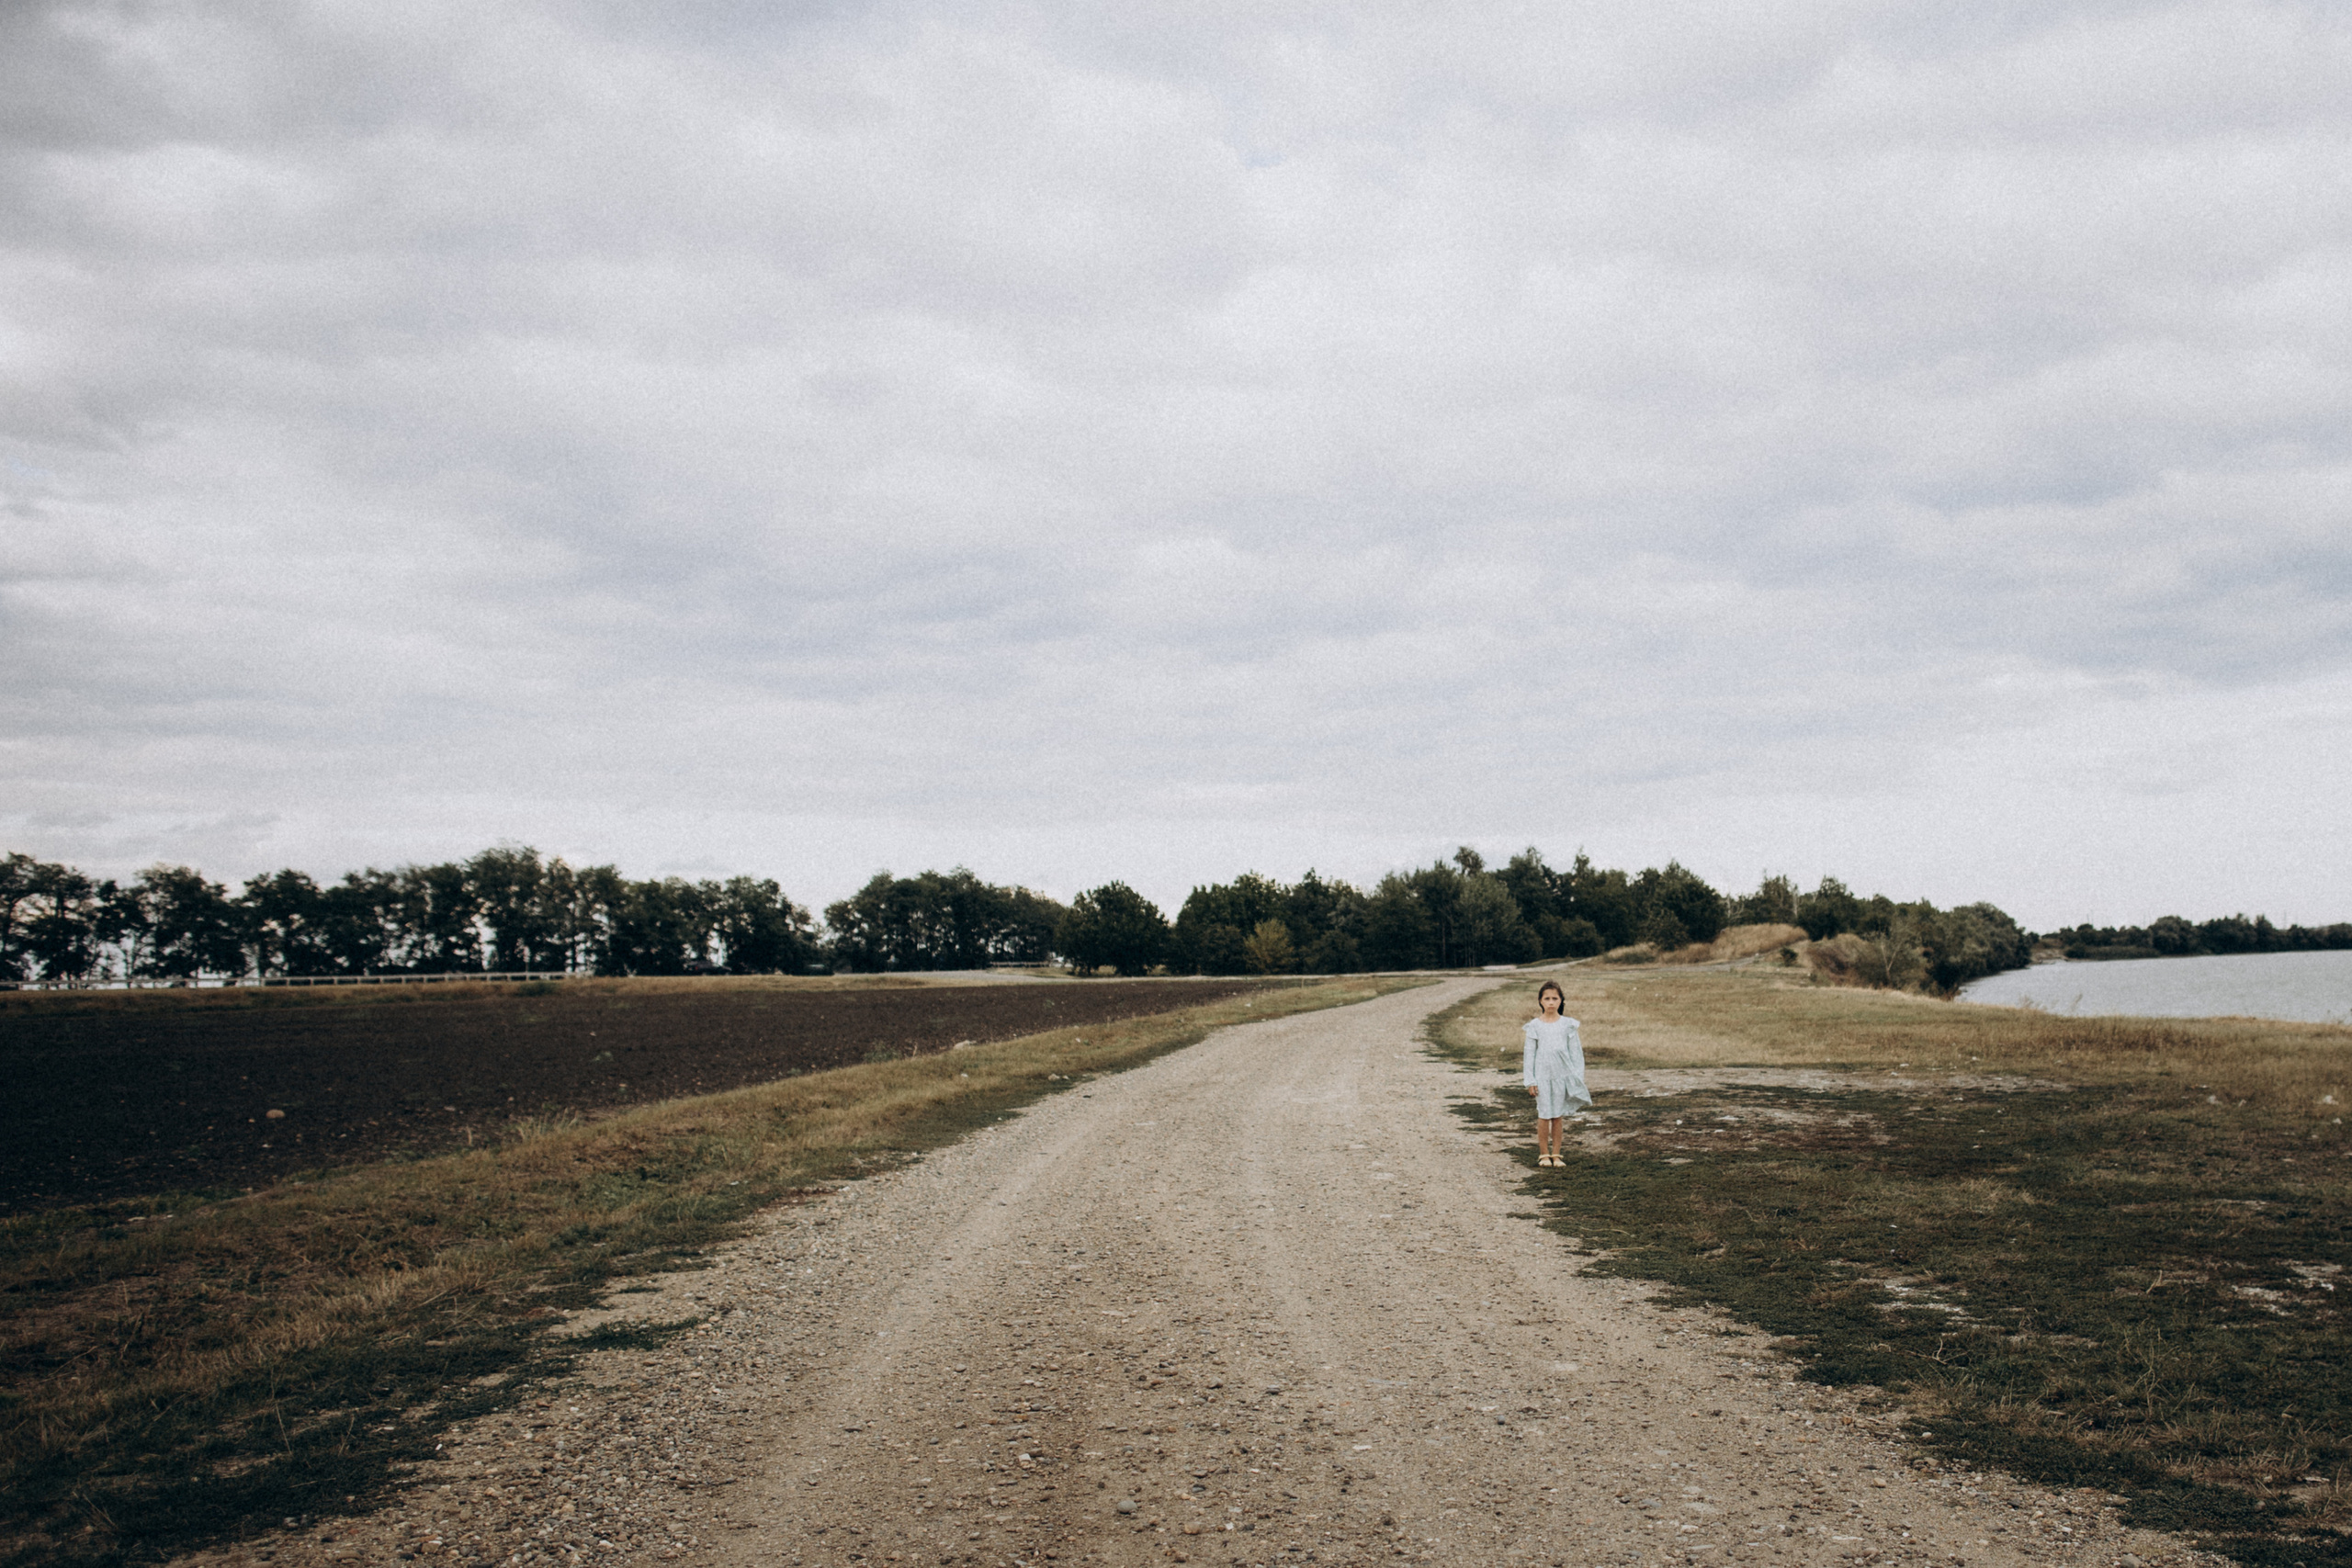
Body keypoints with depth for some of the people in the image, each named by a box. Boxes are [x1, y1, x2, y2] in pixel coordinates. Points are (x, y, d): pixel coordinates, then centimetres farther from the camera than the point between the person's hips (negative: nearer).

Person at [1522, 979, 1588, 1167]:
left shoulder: (1567, 1024, 3)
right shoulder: (1535, 1025, 1)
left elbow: (1575, 1051, 6)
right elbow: (1529, 1053, 3)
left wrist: (1577, 1077, 2)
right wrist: (1530, 1080, -1)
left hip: (1563, 1075, 1)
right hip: (1542, 1076, -1)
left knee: (1558, 1116, 4)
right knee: (1544, 1115, -1)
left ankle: (1556, 1154, 13)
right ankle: (1544, 1154, 12)